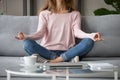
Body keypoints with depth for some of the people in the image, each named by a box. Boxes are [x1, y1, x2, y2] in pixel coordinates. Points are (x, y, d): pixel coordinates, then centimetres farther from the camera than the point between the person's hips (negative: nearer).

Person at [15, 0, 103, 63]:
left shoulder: (75, 14, 14)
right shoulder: (44, 14, 13)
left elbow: (77, 31, -3)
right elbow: (40, 32, -1)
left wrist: (91, 35, -27)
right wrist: (26, 36, -24)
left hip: (67, 52, 0)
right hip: (47, 51, 0)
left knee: (89, 42, -25)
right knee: (27, 43, -28)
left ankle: (54, 61, -29)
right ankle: (66, 59, -29)